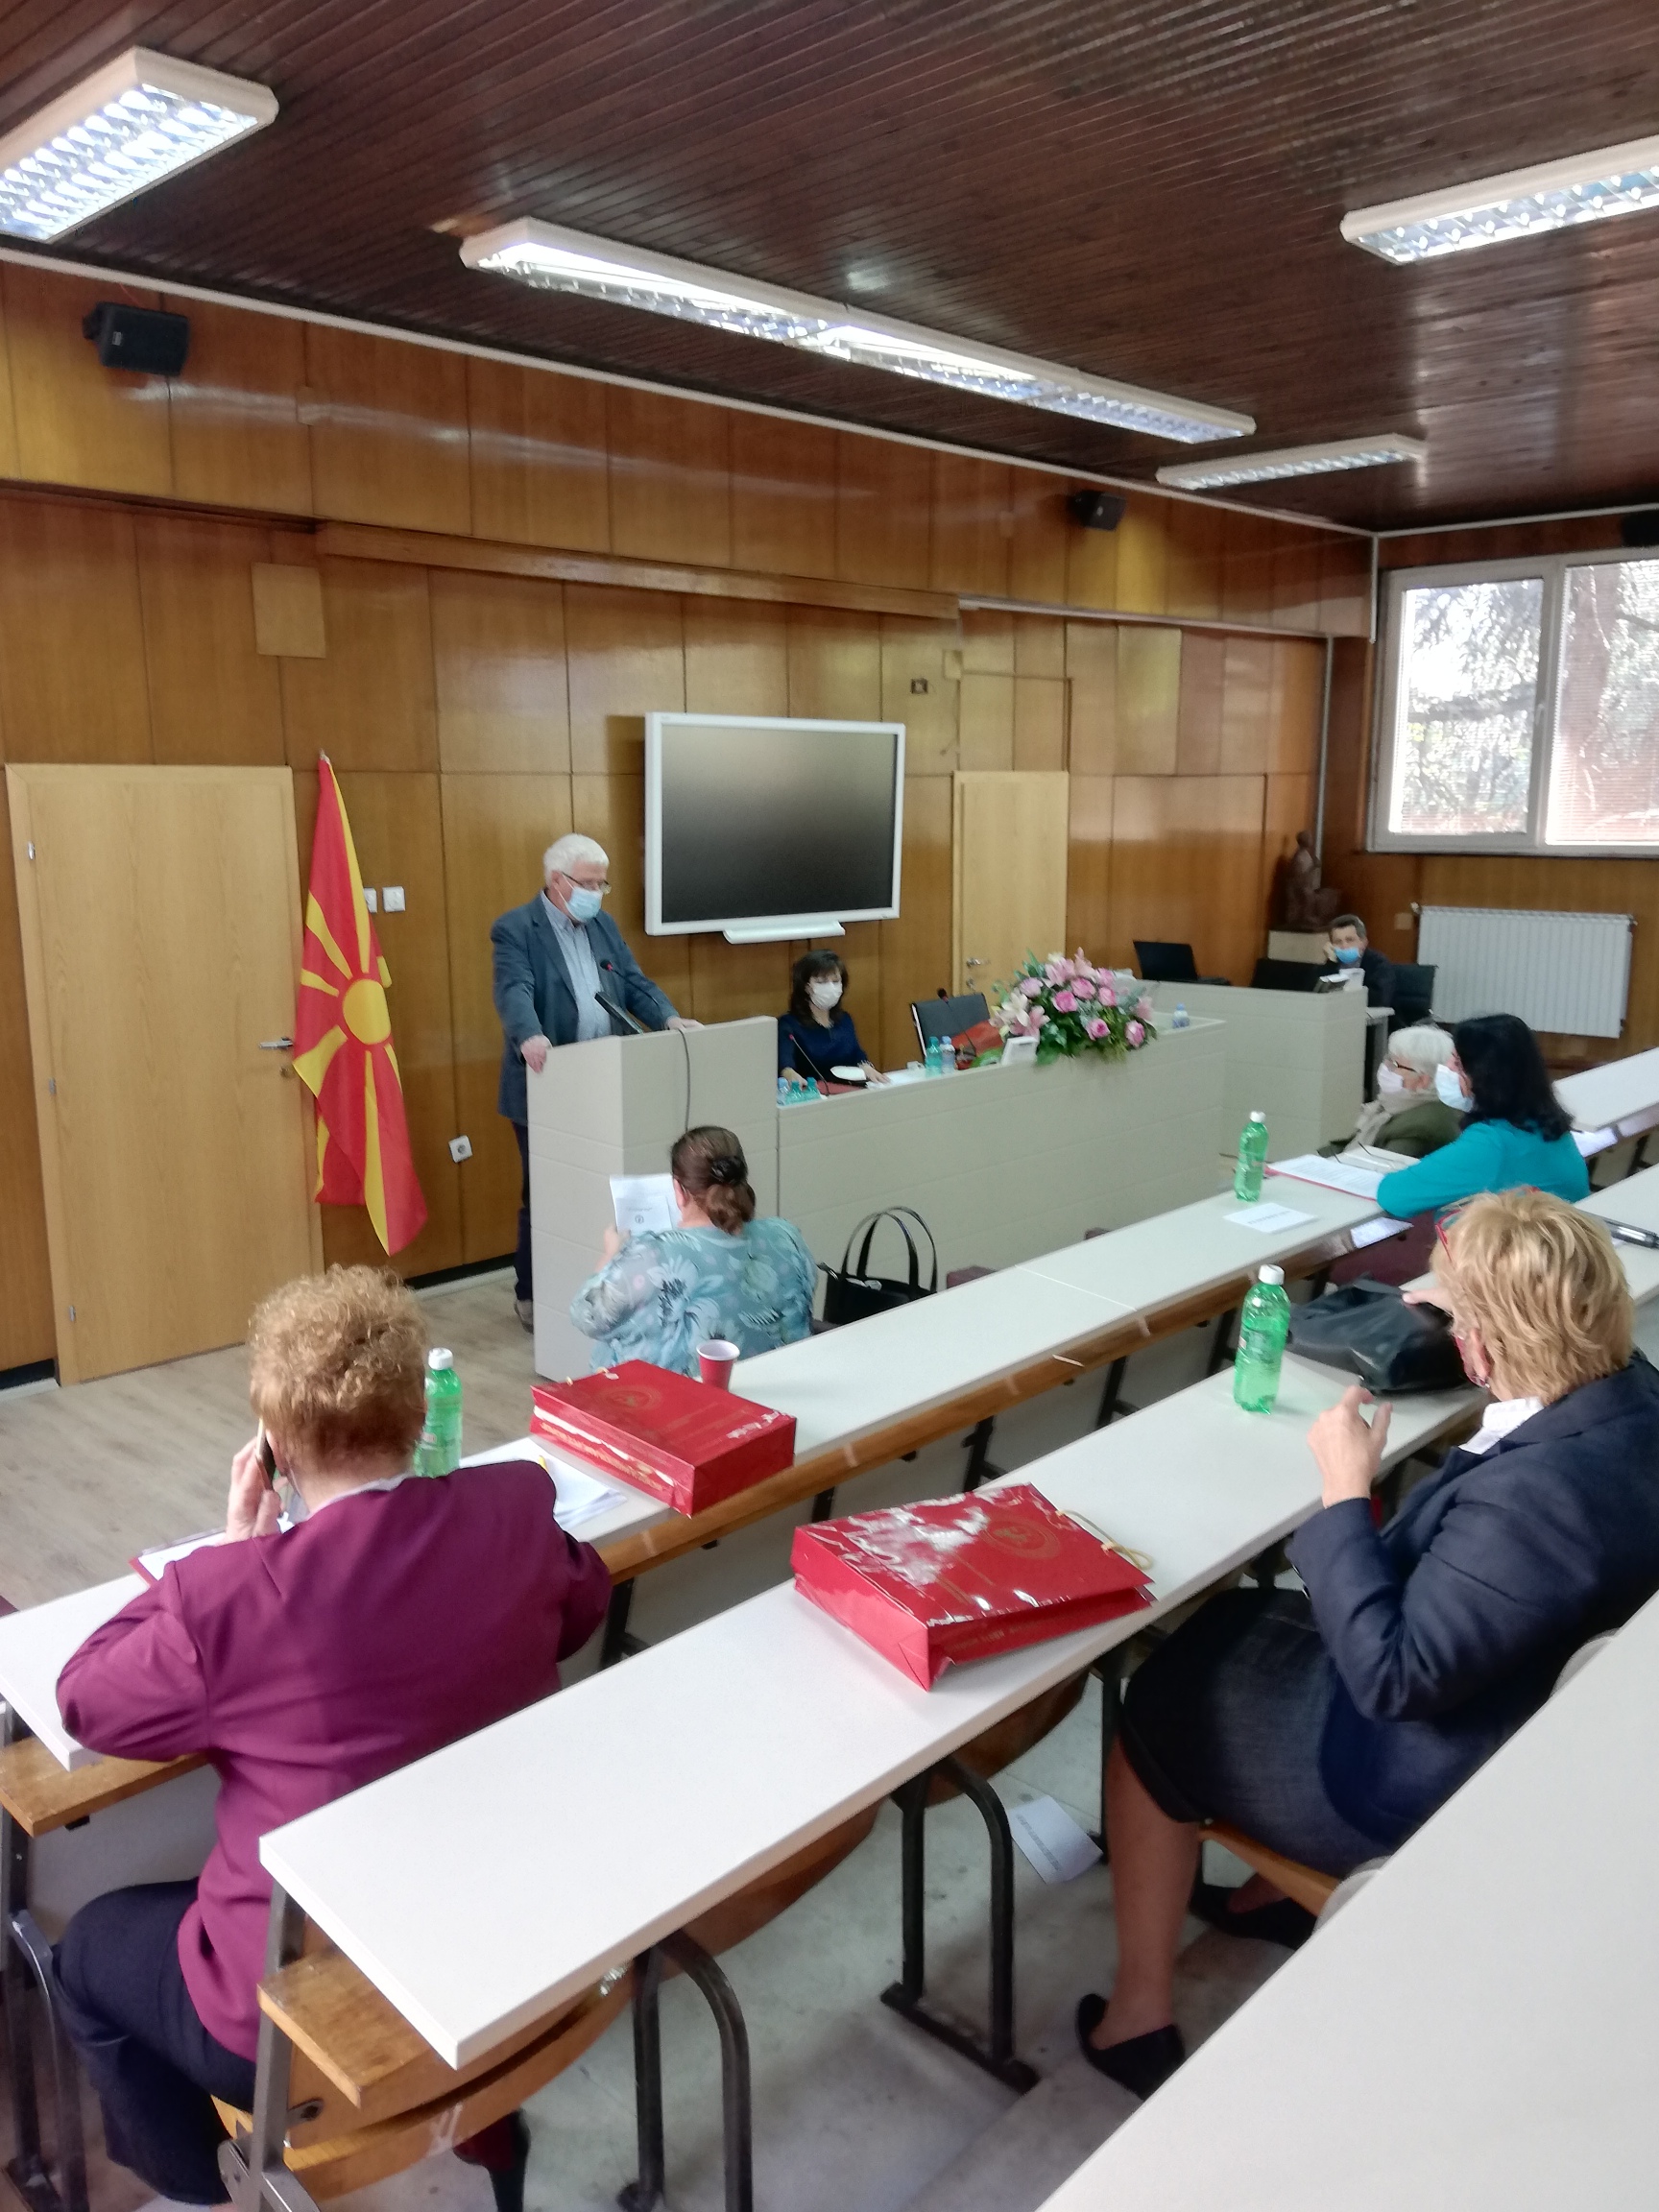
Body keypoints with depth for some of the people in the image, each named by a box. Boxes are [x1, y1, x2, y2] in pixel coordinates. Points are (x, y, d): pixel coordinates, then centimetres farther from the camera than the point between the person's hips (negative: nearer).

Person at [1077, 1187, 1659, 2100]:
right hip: (1524, 1716, 9)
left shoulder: (1539, 1495, -39)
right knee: (1230, 1623, 24)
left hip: (1426, 1780, -9)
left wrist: (1344, 1493, -24)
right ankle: (1279, 1887, 40)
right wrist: (1475, 1308, 16)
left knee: (1156, 1718, 9)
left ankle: (1139, 2018, 26)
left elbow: (1389, 1677, -30)